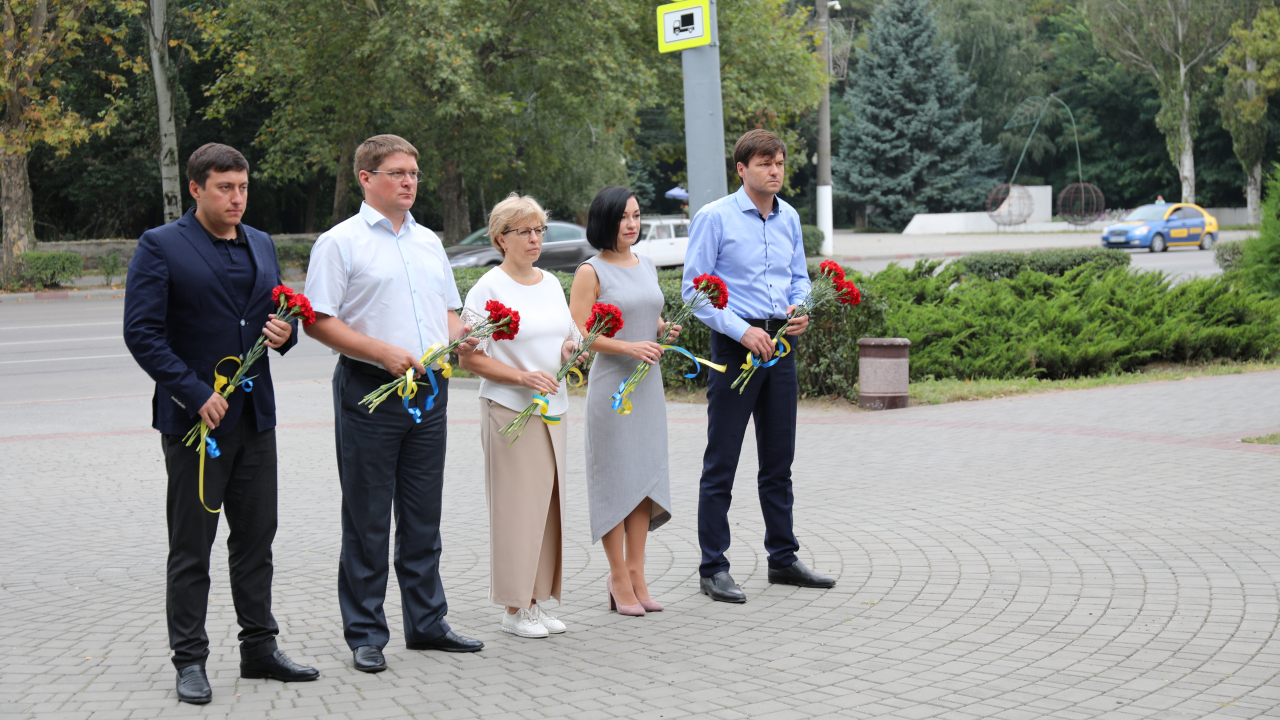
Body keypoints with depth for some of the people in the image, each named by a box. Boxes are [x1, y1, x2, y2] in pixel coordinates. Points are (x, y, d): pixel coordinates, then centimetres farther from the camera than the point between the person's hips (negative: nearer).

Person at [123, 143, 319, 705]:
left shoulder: (261, 245, 14)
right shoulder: (160, 247, -6)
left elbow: (280, 315, 23)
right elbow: (141, 332, -12)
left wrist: (285, 333, -3)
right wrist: (197, 395, -18)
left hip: (254, 415, 6)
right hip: (194, 419, -6)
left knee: (256, 537, 11)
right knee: (191, 547, 1)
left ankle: (260, 648, 20)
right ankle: (190, 661, 9)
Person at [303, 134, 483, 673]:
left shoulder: (429, 242, 16)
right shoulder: (341, 242, -4)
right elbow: (319, 322, -10)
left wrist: (461, 336, -1)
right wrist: (385, 353, -19)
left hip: (430, 389, 6)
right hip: (369, 389, -6)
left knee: (423, 514, 12)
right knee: (367, 518, 1)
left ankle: (427, 623, 21)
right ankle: (365, 634, 9)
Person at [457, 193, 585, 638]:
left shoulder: (551, 284, 14)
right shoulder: (489, 289, -7)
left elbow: (569, 339, 23)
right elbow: (469, 358, -11)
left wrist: (572, 349, -1)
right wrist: (522, 376, -20)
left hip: (552, 408, 7)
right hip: (509, 411, -7)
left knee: (548, 503, 7)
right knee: (517, 505, -5)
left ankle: (536, 601, 16)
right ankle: (514, 609, 3)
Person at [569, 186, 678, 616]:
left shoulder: (646, 266, 13)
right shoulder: (591, 272, -7)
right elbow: (578, 333, -13)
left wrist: (665, 330, 4)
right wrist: (629, 347, -21)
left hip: (649, 383, 7)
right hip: (612, 384, -7)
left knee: (645, 477, 8)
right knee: (617, 478, -3)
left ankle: (636, 575, 16)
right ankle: (619, 580, 5)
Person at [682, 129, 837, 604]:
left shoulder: (789, 218, 10)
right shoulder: (715, 217, -8)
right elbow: (694, 289, -10)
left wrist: (800, 309, -4)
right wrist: (742, 331, -18)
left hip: (780, 344, 6)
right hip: (734, 343, -6)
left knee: (779, 459, 13)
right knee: (721, 462, -3)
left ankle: (783, 559, 23)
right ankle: (713, 570, 2)